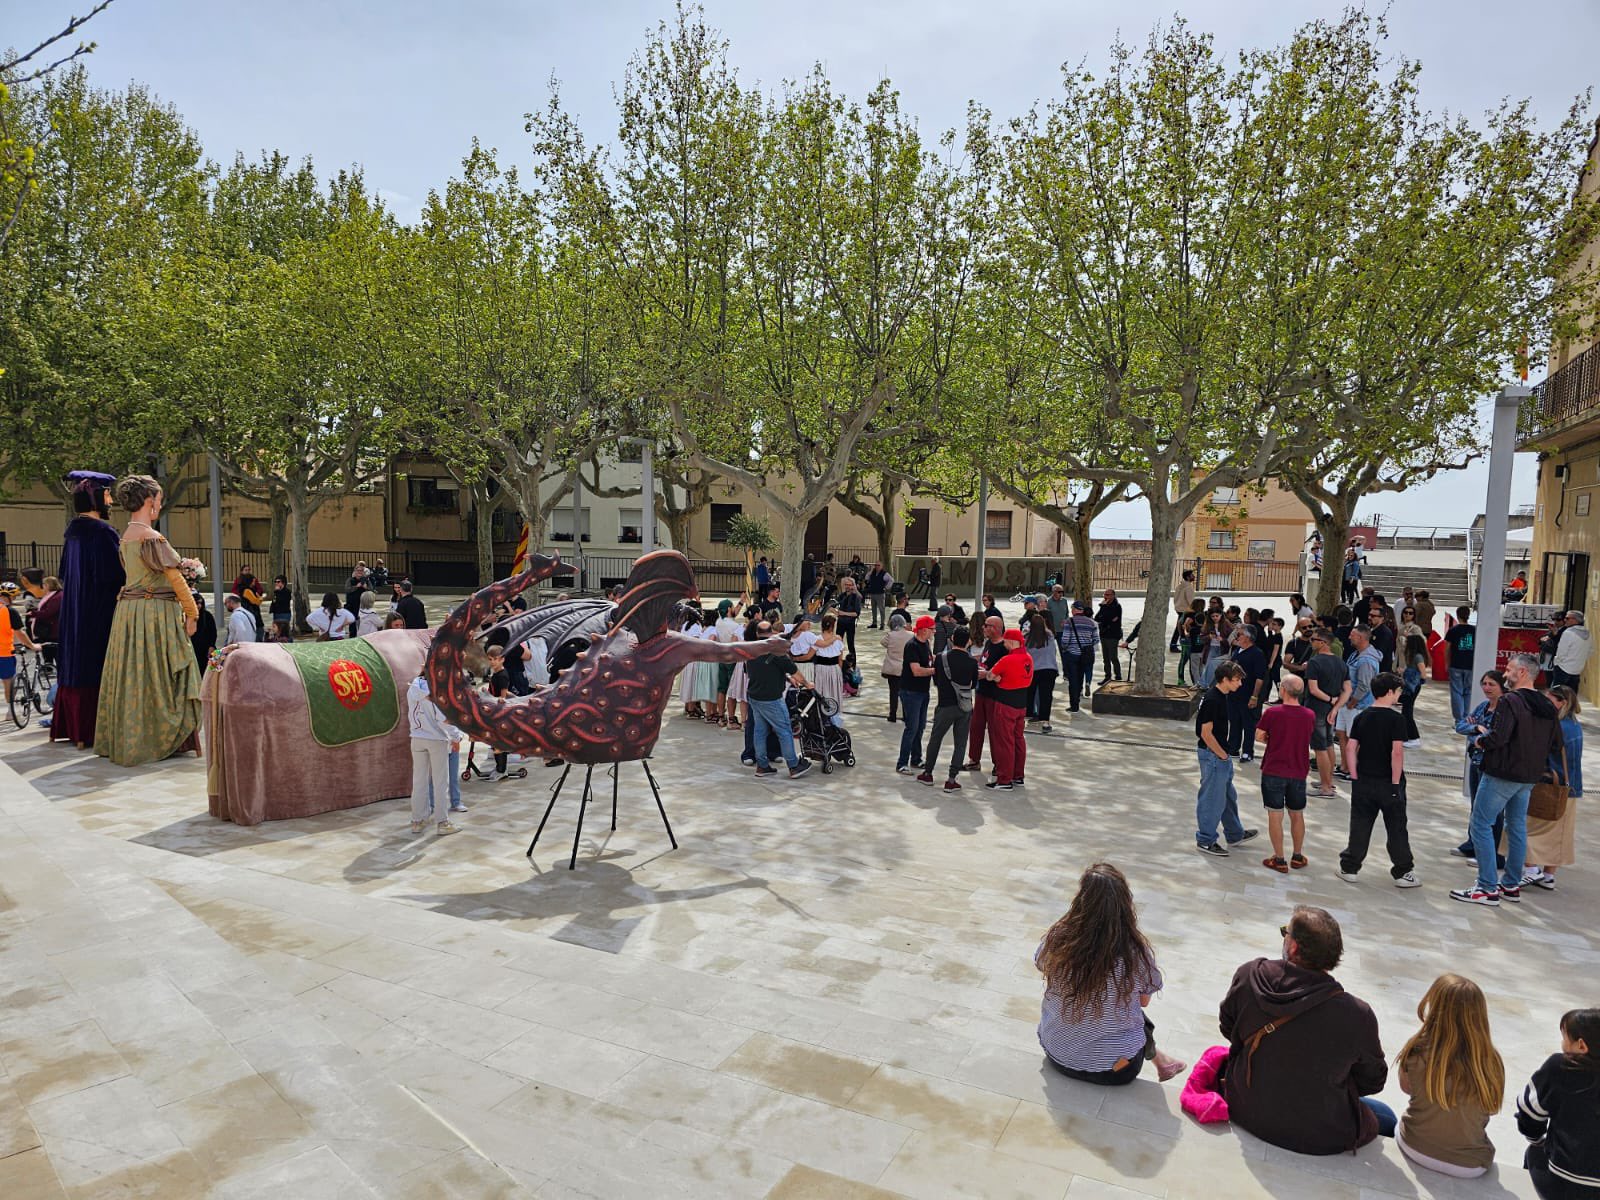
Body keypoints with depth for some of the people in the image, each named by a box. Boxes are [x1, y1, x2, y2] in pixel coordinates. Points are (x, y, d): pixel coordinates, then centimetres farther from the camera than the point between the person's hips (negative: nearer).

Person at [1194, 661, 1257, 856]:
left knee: (1228, 795, 22)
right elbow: (1206, 734, -24)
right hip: (1212, 755, -10)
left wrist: (1225, 754, 16)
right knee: (1213, 798, 1)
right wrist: (1223, 755, -13)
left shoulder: (1220, 696, 7)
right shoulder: (1212, 700, -24)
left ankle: (1235, 834, 38)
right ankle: (1205, 841, 13)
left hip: (1219, 754, 10)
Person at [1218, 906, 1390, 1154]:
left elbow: (1227, 1027, 1)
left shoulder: (1248, 976, -18)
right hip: (1319, 1137, -3)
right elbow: (1372, 1081, -8)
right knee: (1387, 1118, 26)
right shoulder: (1357, 1015, -26)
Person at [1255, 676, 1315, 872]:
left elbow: (1259, 737, -5)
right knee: (1297, 815, 18)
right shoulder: (1310, 715, -4)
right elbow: (1306, 738, 12)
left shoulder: (1272, 713, -15)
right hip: (1299, 773, 3)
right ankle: (1297, 857, 29)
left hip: (1273, 771, -3)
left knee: (1275, 816, 6)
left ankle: (1279, 860, 11)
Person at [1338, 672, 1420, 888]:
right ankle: (1403, 873, 19)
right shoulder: (1396, 719, -13)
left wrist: (1354, 777, 4)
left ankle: (1349, 868, 15)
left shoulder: (1361, 717, 2)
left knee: (1359, 826, 11)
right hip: (1388, 783, -4)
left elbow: (1350, 748, -1)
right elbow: (1397, 752, -20)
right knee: (1396, 829, 9)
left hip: (1363, 782, 4)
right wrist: (1396, 782, -14)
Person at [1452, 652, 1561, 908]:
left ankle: (1487, 889, -4)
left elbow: (1498, 737, -26)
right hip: (1529, 777, 9)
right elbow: (1556, 747, 13)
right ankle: (1511, 885, 26)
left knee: (1480, 825, -3)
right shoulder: (1548, 707, 8)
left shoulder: (1510, 701, -18)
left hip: (1501, 774, -9)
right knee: (1517, 827, 17)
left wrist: (1481, 740, -7)